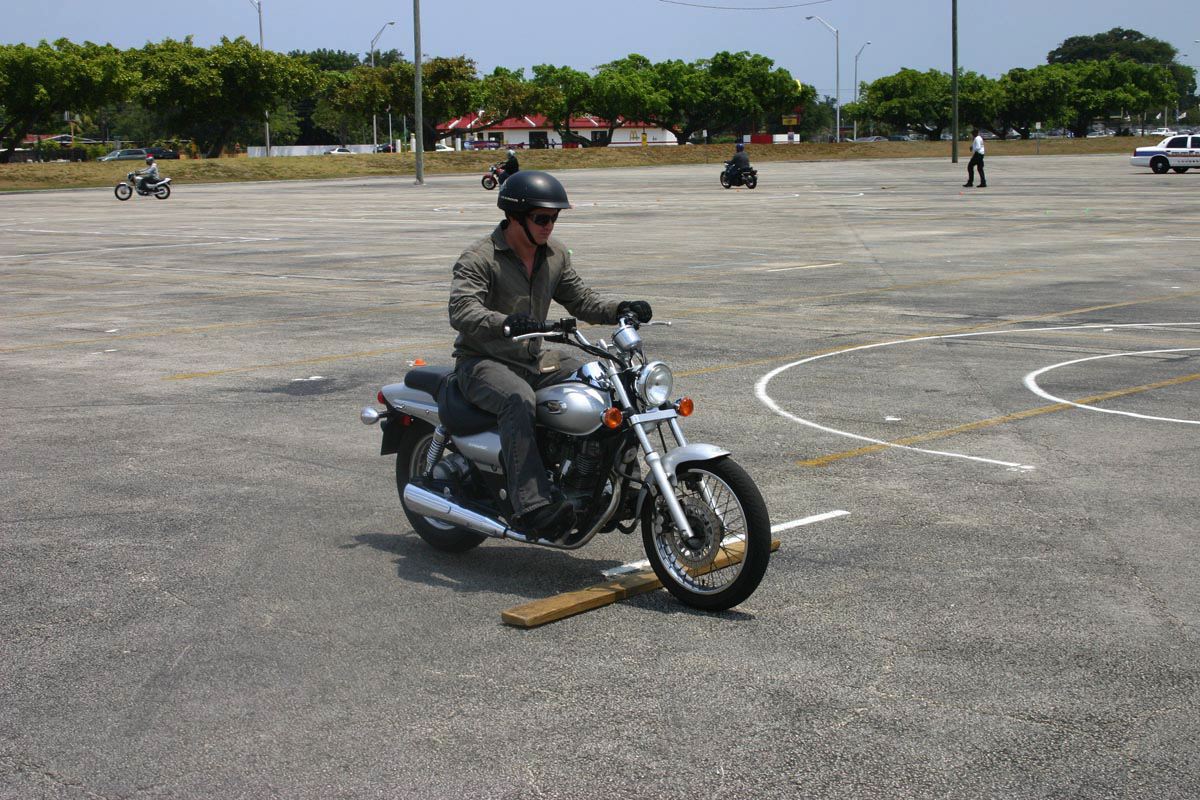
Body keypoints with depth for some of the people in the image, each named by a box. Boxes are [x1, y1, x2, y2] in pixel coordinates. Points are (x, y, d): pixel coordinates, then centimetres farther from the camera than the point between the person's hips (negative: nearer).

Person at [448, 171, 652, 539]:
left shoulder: (555, 255, 8)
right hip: (482, 362, -7)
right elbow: (461, 311, -28)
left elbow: (582, 302, 12)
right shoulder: (479, 258, -14)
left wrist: (620, 309, -9)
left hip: (535, 357, 7)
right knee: (519, 400, -38)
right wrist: (505, 322, -48)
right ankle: (531, 507, -44)